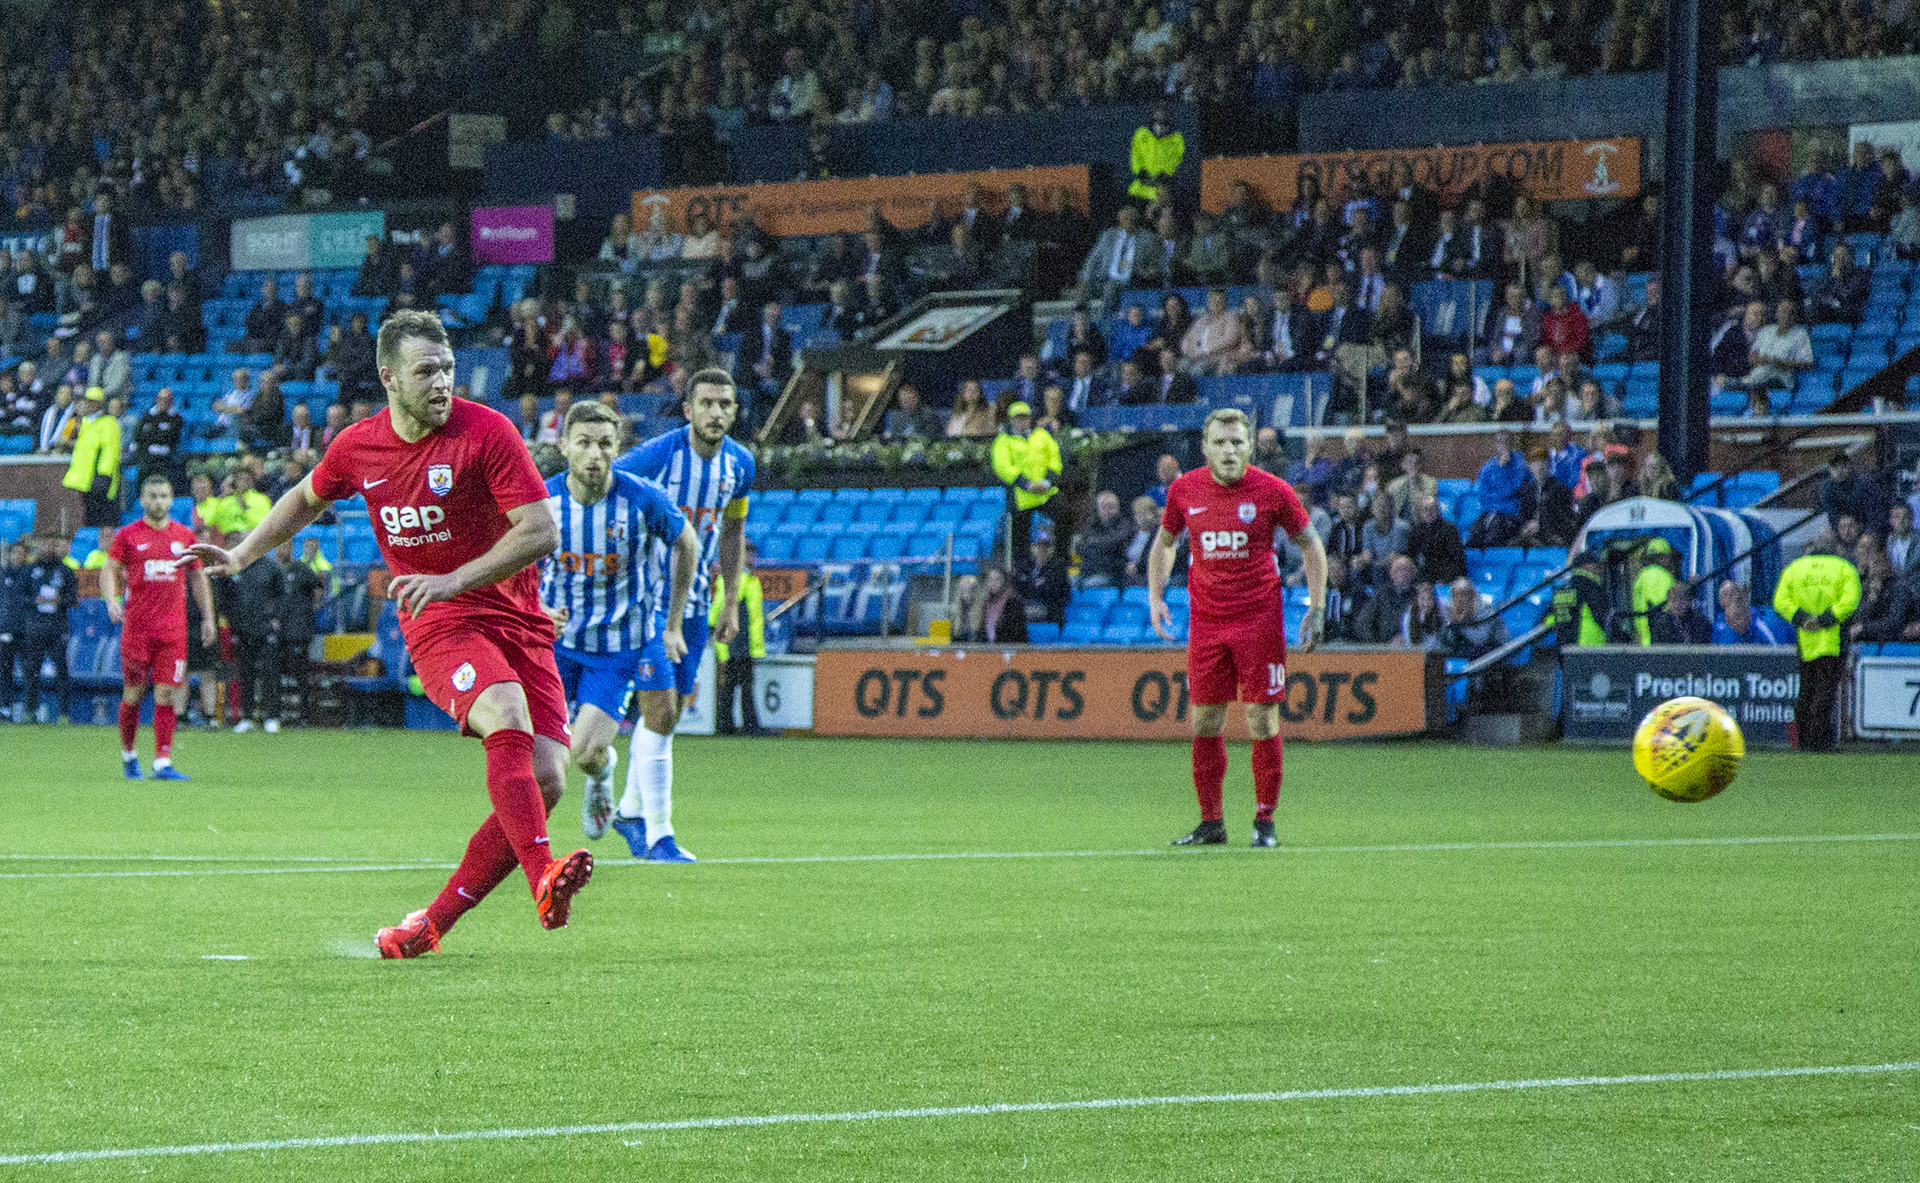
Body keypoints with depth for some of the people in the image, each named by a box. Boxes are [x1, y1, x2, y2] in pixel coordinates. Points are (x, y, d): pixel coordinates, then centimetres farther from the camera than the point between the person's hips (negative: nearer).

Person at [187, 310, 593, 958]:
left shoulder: (486, 431, -10)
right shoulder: (357, 447, 1)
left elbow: (541, 531, -13)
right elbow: (308, 498, 25)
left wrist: (452, 580, -21)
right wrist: (240, 555, 21)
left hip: (519, 622, 1)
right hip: (438, 630, -1)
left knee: (545, 779, -14)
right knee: (507, 714, -33)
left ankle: (431, 924, -3)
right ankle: (543, 879, -47)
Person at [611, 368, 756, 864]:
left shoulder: (740, 464, 1)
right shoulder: (657, 455, -18)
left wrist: (730, 603, 14)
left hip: (693, 600, 6)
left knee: (669, 713, 12)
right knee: (660, 712, -12)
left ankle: (630, 811, 31)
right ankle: (658, 835, -8)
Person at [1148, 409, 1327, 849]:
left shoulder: (1272, 491, -6)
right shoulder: (1184, 491, 1)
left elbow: (1310, 544, 5)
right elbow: (1164, 543, 18)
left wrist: (1317, 607, -2)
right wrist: (1155, 598, 6)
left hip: (1259, 620, -3)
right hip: (1206, 622, 3)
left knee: (1262, 721, -3)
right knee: (1204, 721, 2)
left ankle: (1264, 821, 8)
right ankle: (1211, 823, 11)